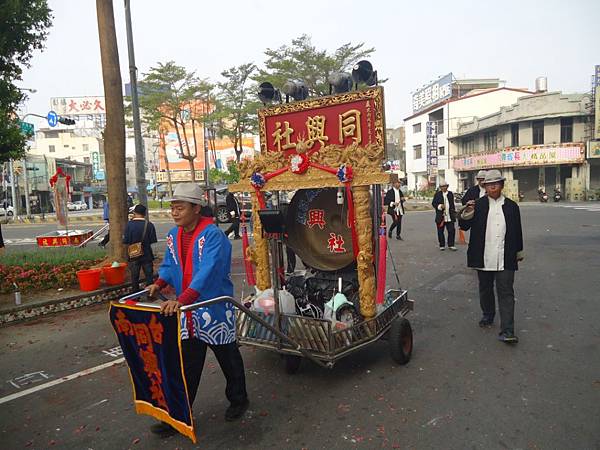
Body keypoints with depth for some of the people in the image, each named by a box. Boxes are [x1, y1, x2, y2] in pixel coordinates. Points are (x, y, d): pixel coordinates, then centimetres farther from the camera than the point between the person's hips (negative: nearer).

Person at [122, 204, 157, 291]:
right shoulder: (149, 224, -11)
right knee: (149, 276, 12)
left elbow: (125, 241, -11)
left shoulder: (129, 224, -12)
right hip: (147, 255, 0)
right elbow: (153, 240, -7)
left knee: (134, 277, 13)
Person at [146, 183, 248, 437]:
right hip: (187, 311, 6)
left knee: (228, 357, 14)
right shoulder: (174, 235, 3)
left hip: (215, 308, -6)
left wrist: (182, 299, -44)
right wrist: (159, 283, -8)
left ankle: (238, 400, 38)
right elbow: (169, 265, 13)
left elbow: (208, 272, -33)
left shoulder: (213, 235, -21)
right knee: (187, 364, 14)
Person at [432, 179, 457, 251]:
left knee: (452, 230, 0)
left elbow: (452, 204, 18)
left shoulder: (450, 194, 11)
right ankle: (442, 245, 16)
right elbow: (433, 203, 0)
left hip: (450, 217, 2)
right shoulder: (437, 194, 1)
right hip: (440, 216, -2)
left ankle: (451, 245, 12)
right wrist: (440, 206, -16)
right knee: (440, 231, 4)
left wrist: (454, 212, 14)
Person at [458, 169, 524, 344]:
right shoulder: (478, 205, 2)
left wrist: (519, 252, 17)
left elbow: (517, 231, 13)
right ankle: (488, 315, 38)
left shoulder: (511, 206, 5)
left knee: (506, 293, -4)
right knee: (485, 289, 16)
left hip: (505, 259, -1)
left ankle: (507, 331, -4)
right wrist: (467, 213, -20)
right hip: (484, 257, 1)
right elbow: (464, 226, -2)